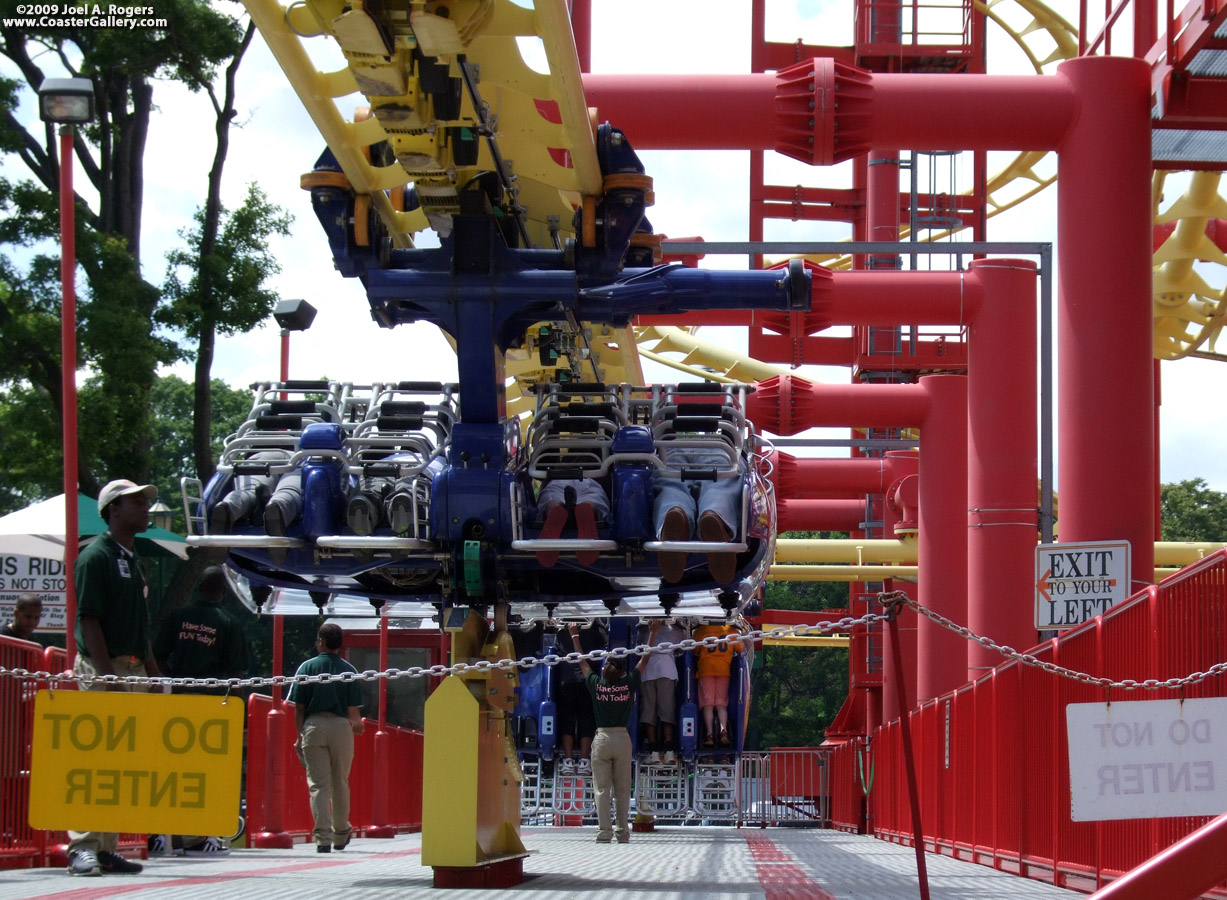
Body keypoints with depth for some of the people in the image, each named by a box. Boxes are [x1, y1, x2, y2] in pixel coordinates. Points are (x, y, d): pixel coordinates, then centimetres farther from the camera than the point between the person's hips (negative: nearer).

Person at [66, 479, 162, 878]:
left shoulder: (133, 558, 19)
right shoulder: (96, 557, -9)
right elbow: (89, 620, -15)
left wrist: (153, 672, 19)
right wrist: (108, 677, -21)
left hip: (132, 669, 9)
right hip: (102, 668, -9)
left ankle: (106, 848, 11)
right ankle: (83, 848, -12)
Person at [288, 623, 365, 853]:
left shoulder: (307, 667, 1)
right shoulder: (349, 670, 3)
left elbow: (299, 707, -1)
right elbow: (354, 710, 2)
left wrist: (300, 736, 7)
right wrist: (357, 724, 24)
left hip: (313, 726, -1)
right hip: (340, 727, 1)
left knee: (318, 784, -1)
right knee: (340, 783, 15)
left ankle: (323, 836, -11)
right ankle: (341, 834, 27)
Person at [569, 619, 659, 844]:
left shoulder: (596, 684, -1)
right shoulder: (629, 684, -1)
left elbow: (582, 662, 14)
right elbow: (644, 659, 11)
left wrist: (574, 636, 27)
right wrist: (653, 633, 22)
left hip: (602, 738, -1)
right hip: (622, 738, 1)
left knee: (601, 789, 0)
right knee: (622, 790, 6)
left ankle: (604, 831, -7)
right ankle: (623, 832, 5)